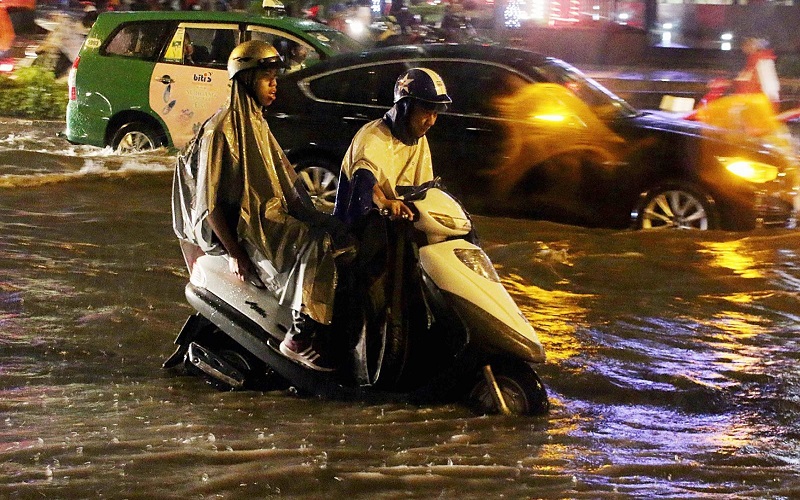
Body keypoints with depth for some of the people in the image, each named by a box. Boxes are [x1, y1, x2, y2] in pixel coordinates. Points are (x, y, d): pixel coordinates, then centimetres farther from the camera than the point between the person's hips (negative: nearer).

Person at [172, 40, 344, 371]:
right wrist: (235, 254, -21)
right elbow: (210, 203, -16)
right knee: (316, 246, -27)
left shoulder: (257, 124, 16)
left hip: (268, 216, 9)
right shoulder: (220, 130, -13)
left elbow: (282, 181, 21)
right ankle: (299, 339, -25)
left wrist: (313, 217, 10)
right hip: (238, 227, -9)